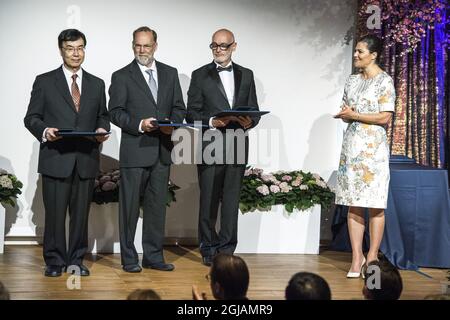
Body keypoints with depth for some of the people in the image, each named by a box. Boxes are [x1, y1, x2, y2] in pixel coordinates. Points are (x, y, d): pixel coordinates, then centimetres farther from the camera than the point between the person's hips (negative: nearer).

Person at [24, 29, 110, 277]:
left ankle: (76, 260, 17)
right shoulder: (44, 82, 6)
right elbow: (31, 117, 4)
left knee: (81, 213, 6)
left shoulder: (97, 84, 15)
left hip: (86, 159, 3)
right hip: (56, 158, -2)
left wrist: (102, 129, -3)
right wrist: (44, 131, -15)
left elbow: (102, 115, 18)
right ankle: (55, 261, 12)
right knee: (55, 213, 0)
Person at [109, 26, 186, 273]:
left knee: (157, 205, 9)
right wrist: (139, 124, -17)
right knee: (129, 206, 1)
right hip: (134, 150, -4)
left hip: (162, 151, 4)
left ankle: (153, 256, 19)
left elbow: (179, 107, 13)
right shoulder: (121, 76, 2)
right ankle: (129, 258, 11)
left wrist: (172, 124, -8)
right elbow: (115, 112, -3)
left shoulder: (170, 73, 13)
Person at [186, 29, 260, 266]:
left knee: (232, 199, 5)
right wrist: (211, 122, -17)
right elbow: (191, 114, 0)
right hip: (210, 146, -2)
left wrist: (249, 122, -9)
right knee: (209, 200, 2)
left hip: (237, 146, 3)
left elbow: (254, 110, 13)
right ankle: (208, 250, 12)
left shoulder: (246, 75, 14)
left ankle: (227, 250, 13)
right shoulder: (200, 75, 5)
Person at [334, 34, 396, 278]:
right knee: (353, 204, 3)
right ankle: (356, 257, 9)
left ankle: (372, 257, 6)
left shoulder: (384, 81, -3)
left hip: (373, 147, -5)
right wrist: (345, 114, -4)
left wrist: (355, 115, -12)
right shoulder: (352, 80, 15)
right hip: (351, 146, 6)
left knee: (375, 205, -2)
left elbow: (385, 117, -9)